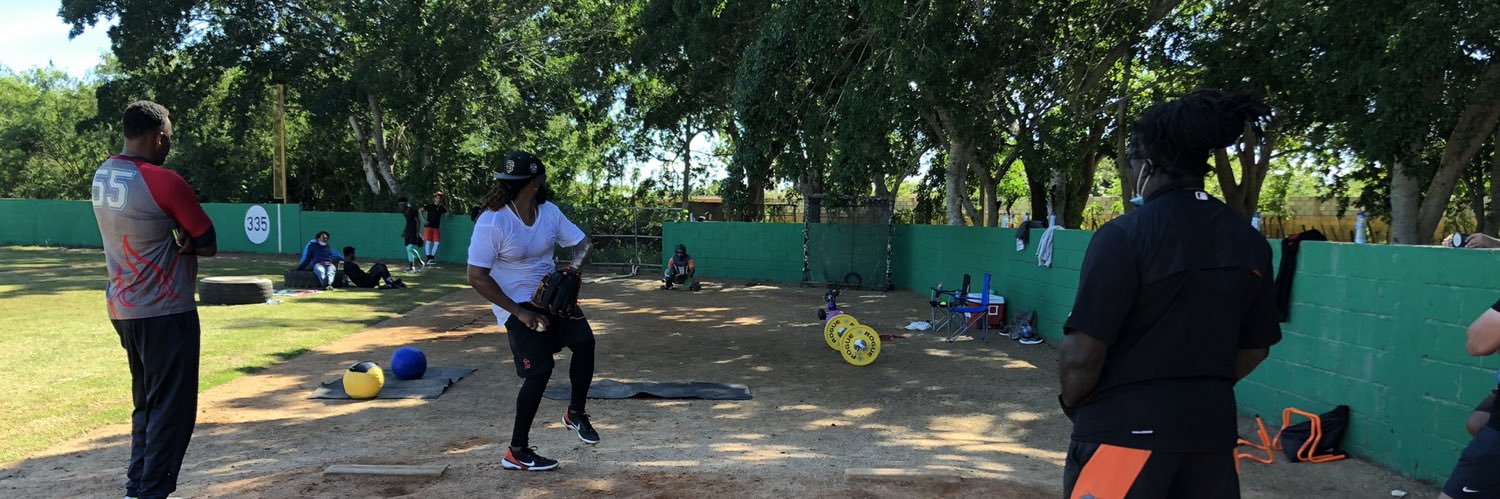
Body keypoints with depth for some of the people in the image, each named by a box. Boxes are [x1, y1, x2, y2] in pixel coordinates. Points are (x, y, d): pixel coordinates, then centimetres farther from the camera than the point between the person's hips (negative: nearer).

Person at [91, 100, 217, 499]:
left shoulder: (102, 176, 8)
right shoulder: (163, 181, -18)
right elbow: (208, 244, -12)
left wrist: (173, 241, 0)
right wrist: (180, 240, 1)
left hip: (123, 309, 9)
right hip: (165, 313, -9)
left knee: (146, 404, 19)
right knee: (171, 408, -1)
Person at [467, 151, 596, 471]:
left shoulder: (549, 211, -4)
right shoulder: (492, 222, -22)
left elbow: (581, 242, 6)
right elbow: (477, 277, -22)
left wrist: (574, 266, -18)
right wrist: (520, 313, -22)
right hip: (516, 304, -6)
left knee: (584, 341, -13)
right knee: (540, 369, -14)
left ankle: (575, 413, 9)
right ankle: (517, 451, 2)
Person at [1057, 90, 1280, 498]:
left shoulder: (1125, 235, -16)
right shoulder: (1250, 242, 3)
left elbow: (1083, 356, -17)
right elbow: (1254, 349, 11)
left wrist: (1072, 403, 2)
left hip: (1125, 430, -6)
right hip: (1211, 429, 6)